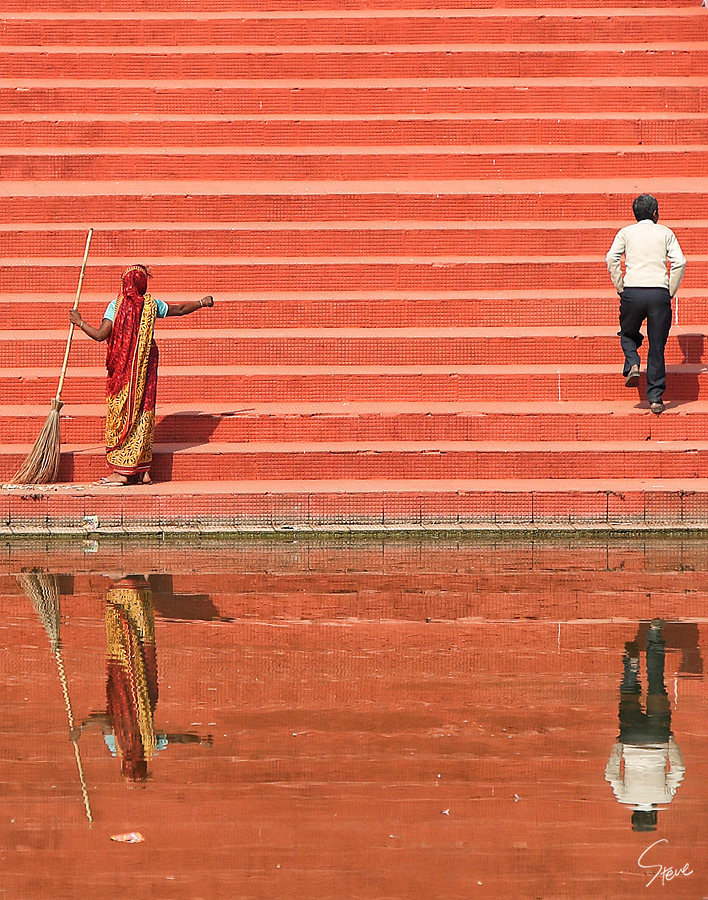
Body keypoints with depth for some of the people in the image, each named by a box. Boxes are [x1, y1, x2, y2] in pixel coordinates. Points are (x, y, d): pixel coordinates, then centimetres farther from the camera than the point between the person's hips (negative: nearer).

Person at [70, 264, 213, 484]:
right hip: (145, 366, 3)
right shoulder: (151, 305, -1)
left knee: (120, 415, 0)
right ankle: (143, 471, 12)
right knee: (143, 415, 10)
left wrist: (80, 322, -1)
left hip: (122, 367, -3)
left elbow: (100, 335, -16)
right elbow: (179, 309, 14)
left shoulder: (115, 306, -10)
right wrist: (202, 303, 31)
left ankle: (120, 472, -4)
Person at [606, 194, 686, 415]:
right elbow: (679, 262, 0)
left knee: (628, 334, 25)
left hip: (632, 292, 0)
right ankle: (656, 397, 1)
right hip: (659, 293, 0)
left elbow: (611, 259, -3)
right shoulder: (665, 233, 11)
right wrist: (670, 292, 7)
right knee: (657, 346, 6)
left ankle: (632, 364, -3)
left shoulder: (626, 233, 11)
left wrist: (620, 289, 5)